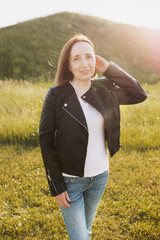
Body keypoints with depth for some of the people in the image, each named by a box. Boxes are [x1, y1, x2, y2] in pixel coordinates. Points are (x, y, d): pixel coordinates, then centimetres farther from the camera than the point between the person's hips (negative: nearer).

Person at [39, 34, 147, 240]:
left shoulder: (104, 89, -4)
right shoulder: (56, 95, -14)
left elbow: (139, 95, 1)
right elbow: (45, 141, -12)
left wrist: (109, 69, -9)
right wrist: (56, 186, -12)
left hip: (100, 176, 4)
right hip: (70, 180, -4)